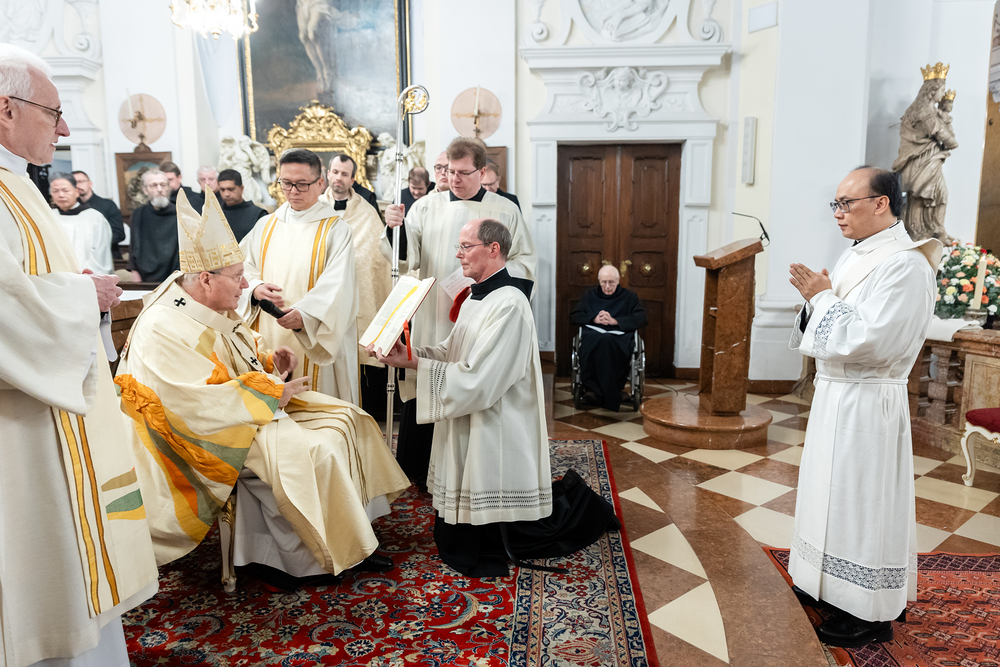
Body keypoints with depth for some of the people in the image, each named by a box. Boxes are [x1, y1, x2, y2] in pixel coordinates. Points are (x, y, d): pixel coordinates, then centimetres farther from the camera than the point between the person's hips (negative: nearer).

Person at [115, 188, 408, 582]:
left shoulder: (211, 310, 6)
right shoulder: (164, 331, -24)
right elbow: (202, 405, -28)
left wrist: (270, 362, 0)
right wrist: (271, 390, -19)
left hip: (258, 405, 10)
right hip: (219, 432, -10)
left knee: (344, 419, 2)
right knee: (313, 453, -26)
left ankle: (355, 520, 8)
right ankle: (340, 553, -6)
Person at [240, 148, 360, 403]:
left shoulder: (336, 230, -4)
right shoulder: (265, 227, 12)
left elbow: (335, 288, -14)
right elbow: (242, 271, 12)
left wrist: (304, 315, -30)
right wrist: (256, 289, -11)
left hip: (316, 342, -4)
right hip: (268, 341, 4)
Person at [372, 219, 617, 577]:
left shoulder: (509, 304, -21)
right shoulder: (478, 296, 9)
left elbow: (476, 379, -24)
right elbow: (452, 353, 11)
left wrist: (412, 363, -21)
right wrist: (408, 352, -5)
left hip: (498, 434, -9)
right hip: (469, 429, 9)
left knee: (514, 538, 4)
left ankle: (585, 505, 28)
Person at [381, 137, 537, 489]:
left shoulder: (506, 210, 6)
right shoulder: (427, 206, 7)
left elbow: (526, 263, 4)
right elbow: (406, 258, -1)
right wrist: (395, 228, -19)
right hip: (433, 319, 1)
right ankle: (416, 470, 20)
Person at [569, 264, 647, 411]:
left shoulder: (629, 296, 22)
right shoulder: (590, 295, 27)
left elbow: (641, 319, 7)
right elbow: (574, 316, 18)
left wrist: (615, 321, -5)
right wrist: (594, 319, 0)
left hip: (619, 335, -1)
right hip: (593, 333, 1)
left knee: (607, 341, -40)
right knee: (598, 340, -39)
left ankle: (594, 390, -36)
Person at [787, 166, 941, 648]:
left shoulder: (904, 266, -19)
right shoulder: (857, 256, 11)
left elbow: (870, 342, -26)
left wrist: (823, 297, -18)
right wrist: (816, 297, -3)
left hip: (867, 403, -9)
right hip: (835, 393, 9)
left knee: (863, 499, 1)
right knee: (834, 491, 18)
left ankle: (871, 615, 17)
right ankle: (832, 585, 35)